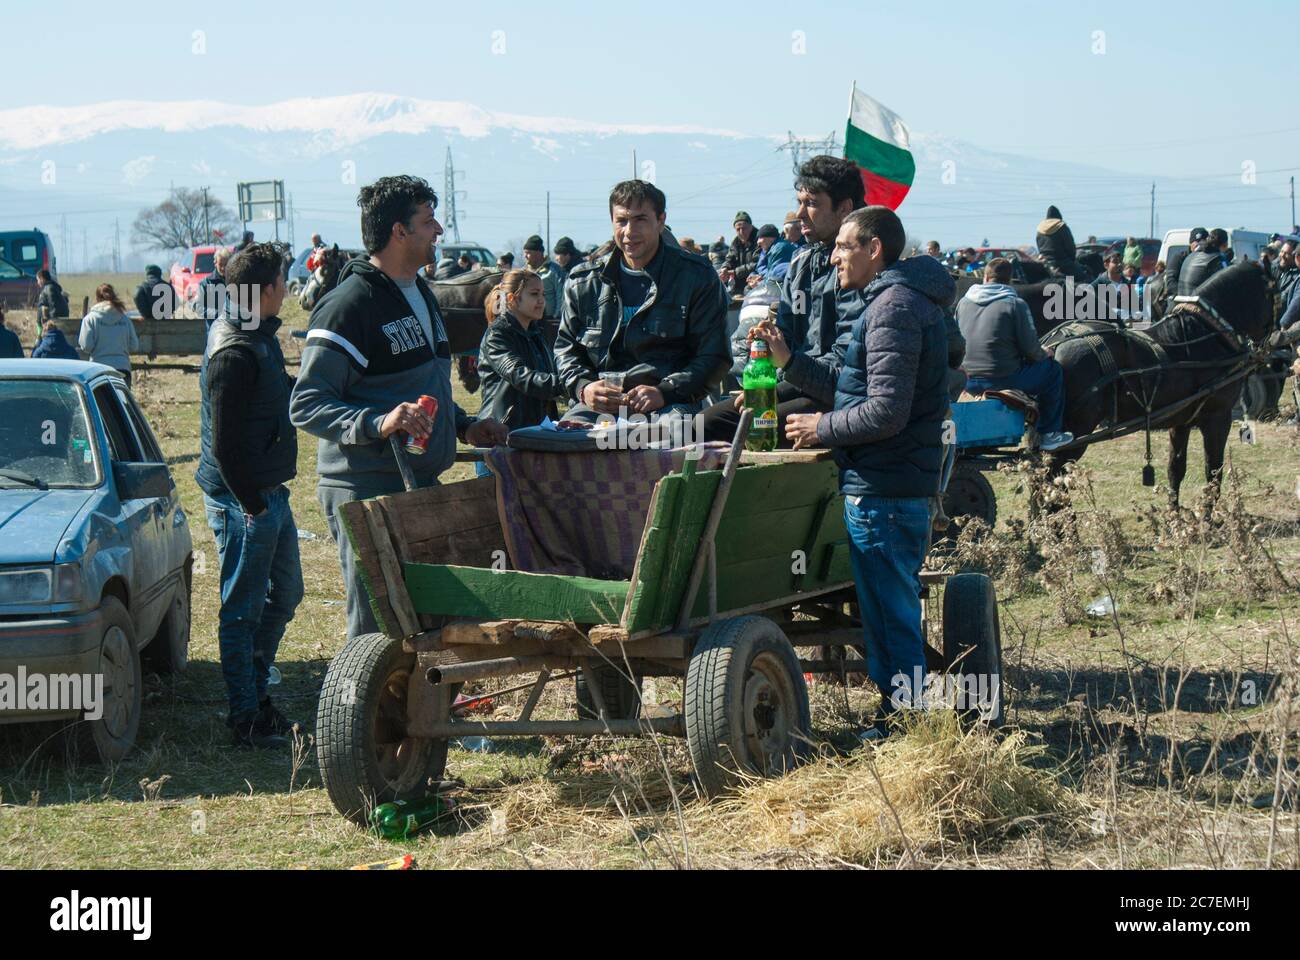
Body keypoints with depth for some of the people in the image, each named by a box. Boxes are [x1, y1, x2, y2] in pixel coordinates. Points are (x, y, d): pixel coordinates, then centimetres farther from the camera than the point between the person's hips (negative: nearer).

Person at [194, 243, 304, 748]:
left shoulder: (259, 337, 10)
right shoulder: (234, 353, -21)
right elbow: (225, 445, -23)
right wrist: (251, 503, -20)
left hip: (269, 493, 10)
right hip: (242, 499, -10)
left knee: (285, 594, 19)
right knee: (243, 608, 0)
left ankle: (257, 694, 31)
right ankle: (246, 720, 9)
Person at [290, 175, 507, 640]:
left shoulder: (419, 293, 17)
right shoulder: (349, 304, -13)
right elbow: (306, 405, -18)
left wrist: (464, 425, 14)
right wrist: (378, 423, -32)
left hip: (421, 485, 9)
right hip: (366, 492, -9)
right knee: (376, 631, -6)